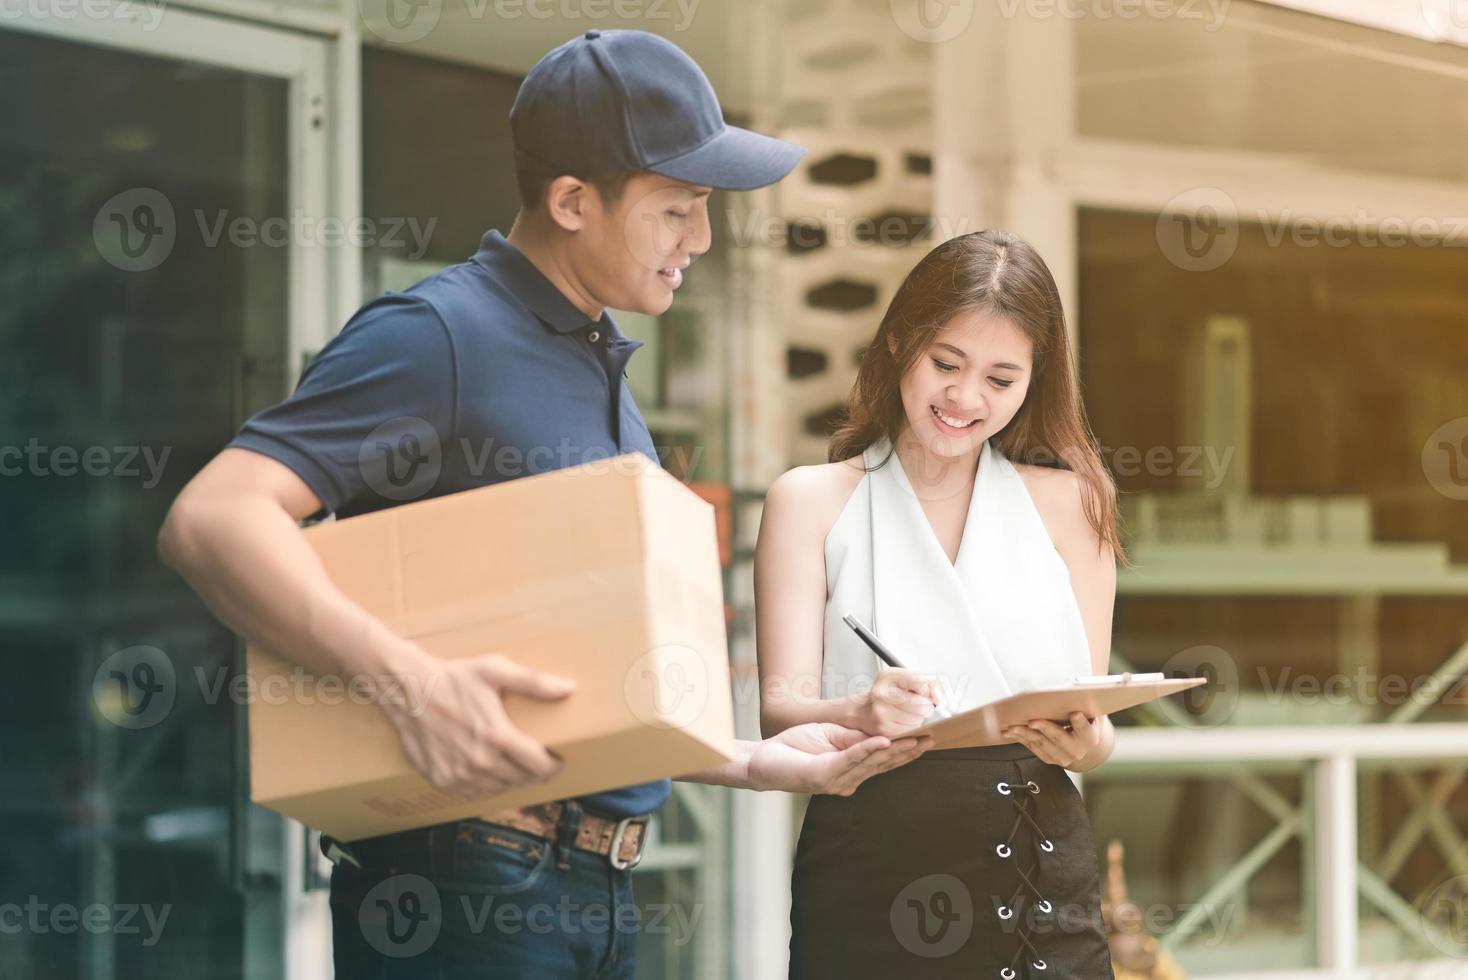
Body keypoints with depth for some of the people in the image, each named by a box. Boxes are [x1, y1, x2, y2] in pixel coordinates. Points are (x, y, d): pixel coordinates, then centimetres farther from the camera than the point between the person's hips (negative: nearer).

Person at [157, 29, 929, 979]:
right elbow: (212, 520, -22)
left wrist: (754, 761, 12)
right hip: (464, 874, -9)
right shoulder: (438, 336, -10)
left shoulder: (603, 369, 18)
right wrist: (412, 679, -31)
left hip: (600, 891, 9)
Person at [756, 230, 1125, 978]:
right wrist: (857, 714, -26)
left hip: (1041, 882, 2)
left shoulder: (1066, 503, 10)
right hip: (867, 883, -1)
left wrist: (1082, 742, -17)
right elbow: (780, 709, -4)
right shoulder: (812, 502, 6)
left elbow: (1096, 729, 7)